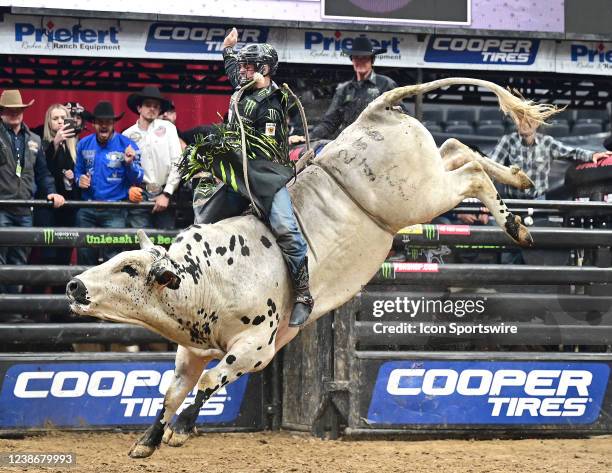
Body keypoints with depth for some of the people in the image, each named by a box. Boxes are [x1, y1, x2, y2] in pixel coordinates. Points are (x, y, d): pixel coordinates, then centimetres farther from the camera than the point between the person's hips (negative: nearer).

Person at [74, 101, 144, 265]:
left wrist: (130, 164, -21)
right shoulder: (84, 145, 8)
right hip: (86, 211, 4)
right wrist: (79, 180, -2)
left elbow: (138, 180, -2)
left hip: (115, 212, -4)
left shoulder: (127, 145, -3)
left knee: (113, 257, -7)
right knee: (85, 256, 8)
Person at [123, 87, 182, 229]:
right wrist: (129, 188, -9)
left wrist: (166, 194, -4)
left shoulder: (167, 128, 7)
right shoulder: (127, 135, 8)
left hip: (164, 195, 0)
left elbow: (177, 163, 2)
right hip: (139, 195, 0)